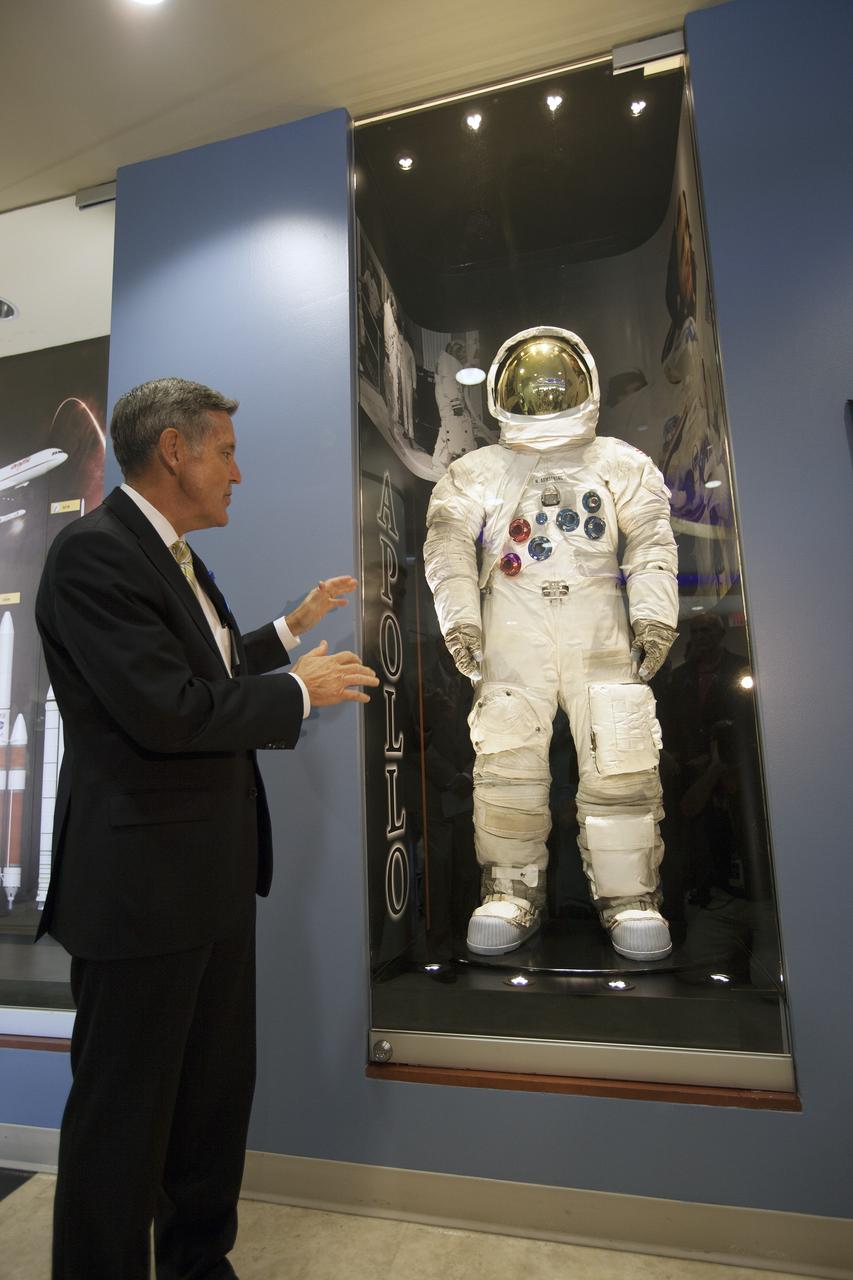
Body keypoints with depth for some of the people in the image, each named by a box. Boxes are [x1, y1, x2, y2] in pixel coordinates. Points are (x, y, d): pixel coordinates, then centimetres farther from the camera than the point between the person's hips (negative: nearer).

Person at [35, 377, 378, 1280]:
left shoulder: (173, 555, 13)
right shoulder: (95, 551, -17)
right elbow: (168, 709, -26)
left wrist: (293, 626, 20)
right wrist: (301, 688, -14)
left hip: (215, 875, 10)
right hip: (141, 883, -10)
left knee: (218, 1089, 22)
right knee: (124, 1113, 10)